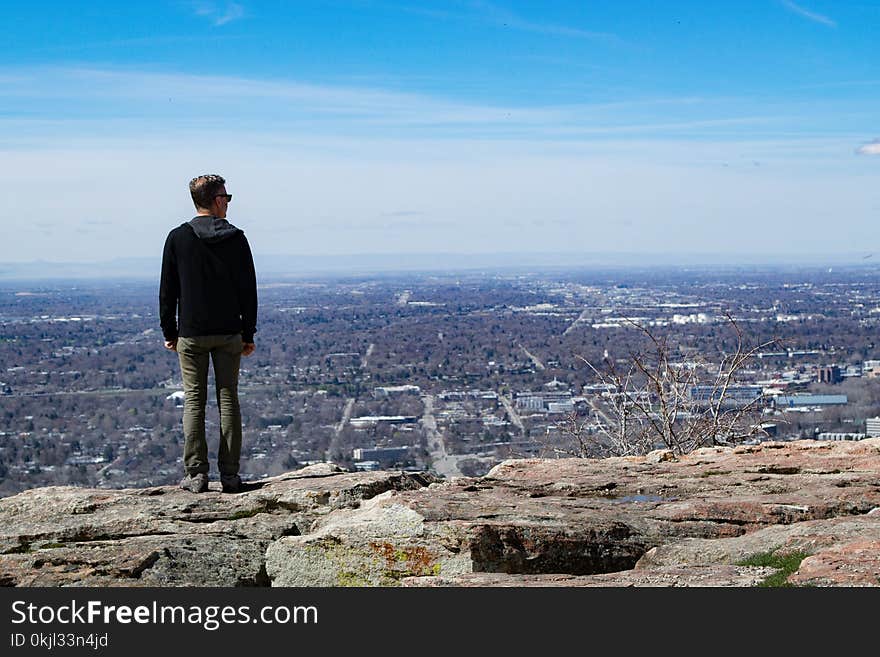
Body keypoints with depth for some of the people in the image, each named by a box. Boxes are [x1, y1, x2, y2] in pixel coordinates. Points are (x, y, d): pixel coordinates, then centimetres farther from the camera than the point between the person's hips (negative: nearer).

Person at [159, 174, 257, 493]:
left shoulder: (178, 238, -2)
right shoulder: (236, 239, -1)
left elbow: (168, 290, 1)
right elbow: (248, 289, 1)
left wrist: (169, 332, 9)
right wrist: (249, 334, 8)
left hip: (191, 334, 0)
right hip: (229, 334, 1)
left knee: (194, 401, 4)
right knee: (228, 399, 5)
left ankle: (196, 473, 0)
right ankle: (230, 475, 5)